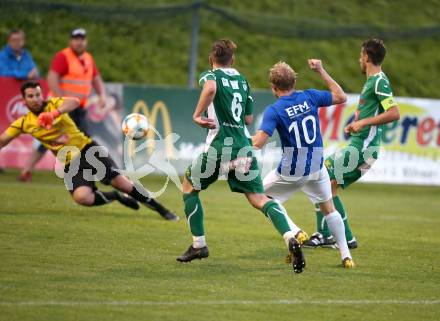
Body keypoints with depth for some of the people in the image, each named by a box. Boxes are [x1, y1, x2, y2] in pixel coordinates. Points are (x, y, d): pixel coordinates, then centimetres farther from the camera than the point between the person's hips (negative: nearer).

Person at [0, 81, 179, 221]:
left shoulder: (53, 104, -4)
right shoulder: (23, 123, 5)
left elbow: (75, 102, -25)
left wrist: (54, 113, -42)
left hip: (87, 150, -2)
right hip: (71, 164, 2)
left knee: (121, 183, -11)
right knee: (81, 197, -26)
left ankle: (161, 210, 4)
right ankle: (117, 198, 2)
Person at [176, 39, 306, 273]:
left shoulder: (210, 76, 2)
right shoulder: (242, 80, 19)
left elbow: (210, 88, -25)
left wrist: (197, 115, -15)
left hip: (220, 145, -4)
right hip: (244, 147, 4)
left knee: (189, 186, 18)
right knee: (259, 198, 0)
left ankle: (199, 244, 16)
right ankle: (290, 237, -24)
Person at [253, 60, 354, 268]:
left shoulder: (274, 111, -14)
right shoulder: (309, 97, -4)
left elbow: (258, 142, -21)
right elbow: (341, 97, 9)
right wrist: (321, 71, 13)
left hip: (290, 171, -4)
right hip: (316, 167, 4)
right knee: (328, 208, 19)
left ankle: (294, 234, 2)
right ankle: (346, 255, 14)